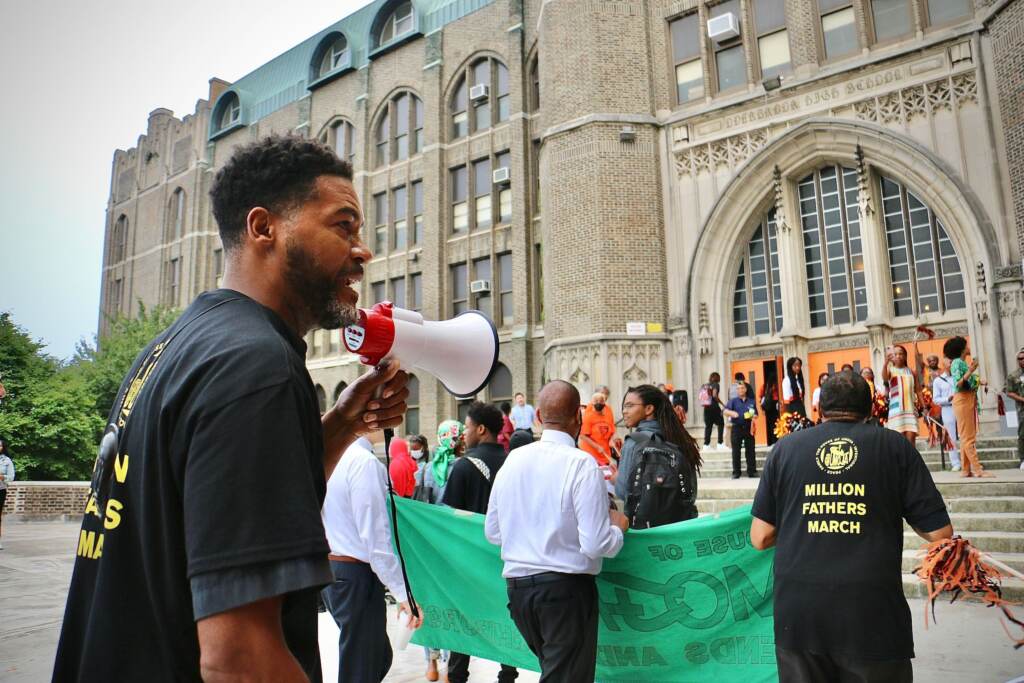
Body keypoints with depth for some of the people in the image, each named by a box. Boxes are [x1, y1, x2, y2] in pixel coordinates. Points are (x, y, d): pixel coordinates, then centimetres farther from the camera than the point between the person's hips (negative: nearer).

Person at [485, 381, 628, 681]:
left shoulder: (513, 459, 1)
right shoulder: (582, 464, -16)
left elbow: (492, 531, 9)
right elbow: (596, 544, -19)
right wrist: (618, 527, 1)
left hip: (516, 583, 6)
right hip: (567, 586, -6)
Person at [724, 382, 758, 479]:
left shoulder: (752, 401, 14)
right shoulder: (733, 401, 7)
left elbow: (756, 415, 17)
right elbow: (725, 411, -6)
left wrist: (753, 417, -7)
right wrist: (732, 413, -28)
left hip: (749, 428, 1)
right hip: (737, 428, -1)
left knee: (750, 450, 2)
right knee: (736, 451, 0)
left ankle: (752, 471, 10)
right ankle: (736, 472, 5)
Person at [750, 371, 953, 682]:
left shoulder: (785, 447, 4)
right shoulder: (894, 445, 2)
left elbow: (760, 537, 4)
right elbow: (940, 533, 2)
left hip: (798, 613, 1)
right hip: (873, 615, -1)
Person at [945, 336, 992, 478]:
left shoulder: (962, 362, 15)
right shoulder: (957, 362, -9)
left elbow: (967, 383, 15)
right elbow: (958, 384, -18)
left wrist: (978, 381, 26)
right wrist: (970, 371, -25)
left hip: (969, 400, 9)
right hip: (963, 400, -9)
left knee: (966, 437, 8)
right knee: (968, 437, -9)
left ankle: (966, 469, 10)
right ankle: (977, 469, -10)